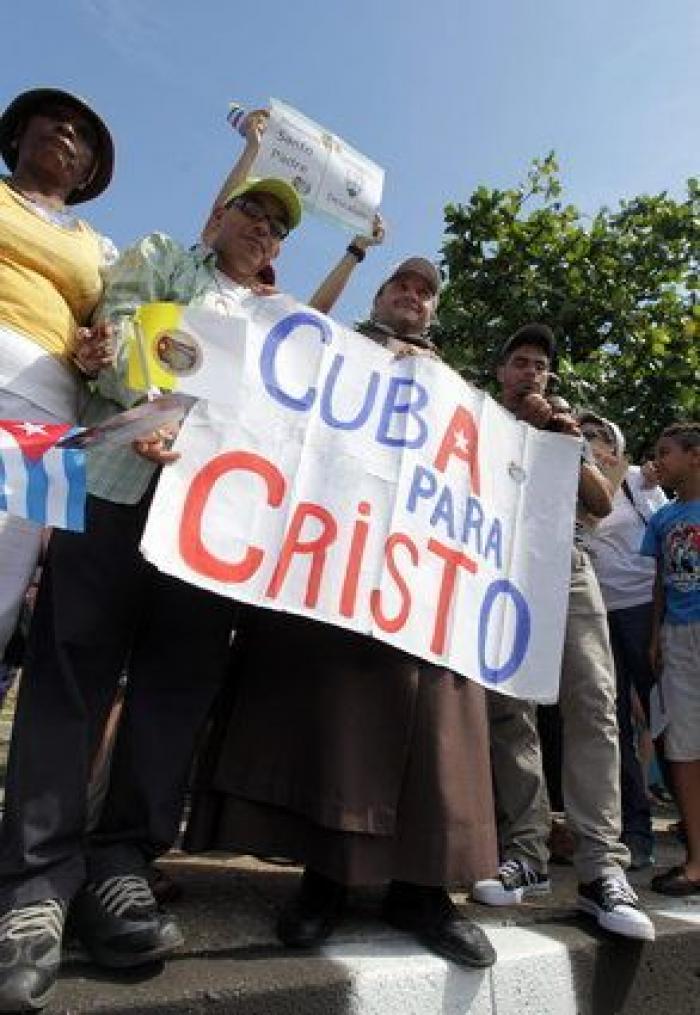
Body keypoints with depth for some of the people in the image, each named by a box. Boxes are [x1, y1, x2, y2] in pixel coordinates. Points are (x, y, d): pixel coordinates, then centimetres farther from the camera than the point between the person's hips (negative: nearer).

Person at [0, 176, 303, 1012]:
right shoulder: (161, 256, 20)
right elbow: (116, 336, 3)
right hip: (124, 479, -3)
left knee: (177, 684, -2)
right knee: (73, 669, -8)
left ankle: (118, 869, 6)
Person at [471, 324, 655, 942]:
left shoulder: (565, 428, 28)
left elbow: (603, 505, 18)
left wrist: (572, 450, 5)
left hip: (567, 565, 2)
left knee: (592, 703, -12)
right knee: (509, 710, -7)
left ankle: (603, 869, -12)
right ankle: (525, 855, -2)